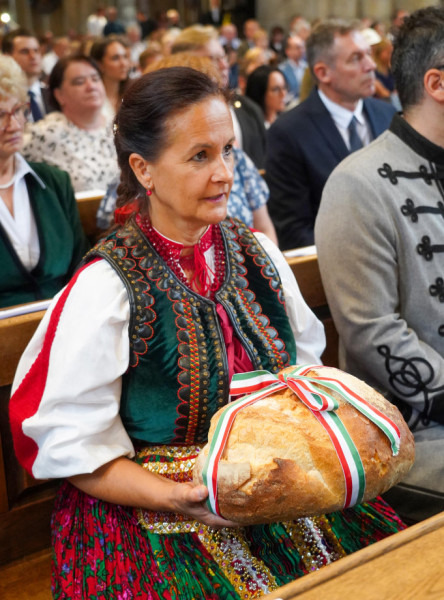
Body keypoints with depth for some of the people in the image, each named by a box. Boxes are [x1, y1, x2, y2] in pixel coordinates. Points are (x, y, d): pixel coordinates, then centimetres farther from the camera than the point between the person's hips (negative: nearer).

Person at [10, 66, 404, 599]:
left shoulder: (259, 255, 6)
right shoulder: (107, 286, -12)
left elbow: (308, 370, 15)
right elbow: (70, 441, -11)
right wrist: (176, 497, -22)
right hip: (146, 509, -5)